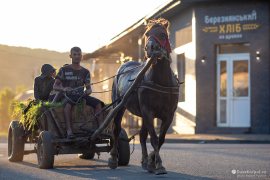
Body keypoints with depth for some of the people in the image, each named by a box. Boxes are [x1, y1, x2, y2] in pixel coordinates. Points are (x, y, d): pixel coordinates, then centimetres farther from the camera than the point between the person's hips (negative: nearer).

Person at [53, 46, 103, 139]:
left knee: (98, 103, -22)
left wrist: (88, 91, -11)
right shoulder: (64, 70, 4)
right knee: (67, 104, -40)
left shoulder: (85, 72, 13)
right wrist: (63, 89, -19)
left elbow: (88, 87, 14)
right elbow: (55, 86, 2)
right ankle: (69, 130, -45)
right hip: (69, 96, -4)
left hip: (81, 95, 4)